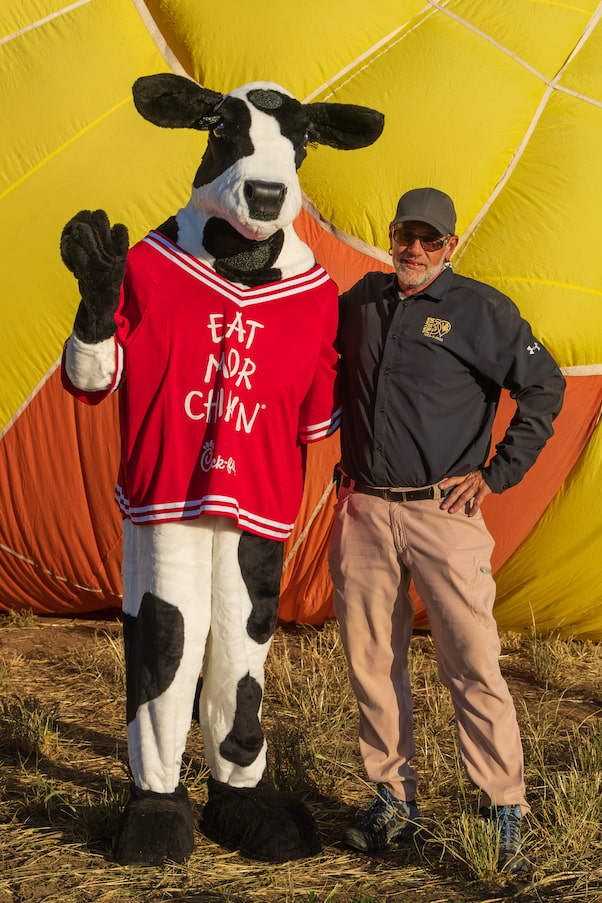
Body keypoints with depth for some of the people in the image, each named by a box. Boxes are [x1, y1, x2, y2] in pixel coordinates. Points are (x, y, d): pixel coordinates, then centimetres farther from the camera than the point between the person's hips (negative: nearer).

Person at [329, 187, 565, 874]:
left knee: (473, 668, -4)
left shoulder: (480, 309, -3)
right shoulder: (361, 301, 10)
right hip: (363, 513, 5)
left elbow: (544, 389, 0)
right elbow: (324, 376, 27)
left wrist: (497, 474, -5)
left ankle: (506, 812, 7)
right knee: (372, 665, 10)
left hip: (442, 515, -4)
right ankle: (393, 799, 25)